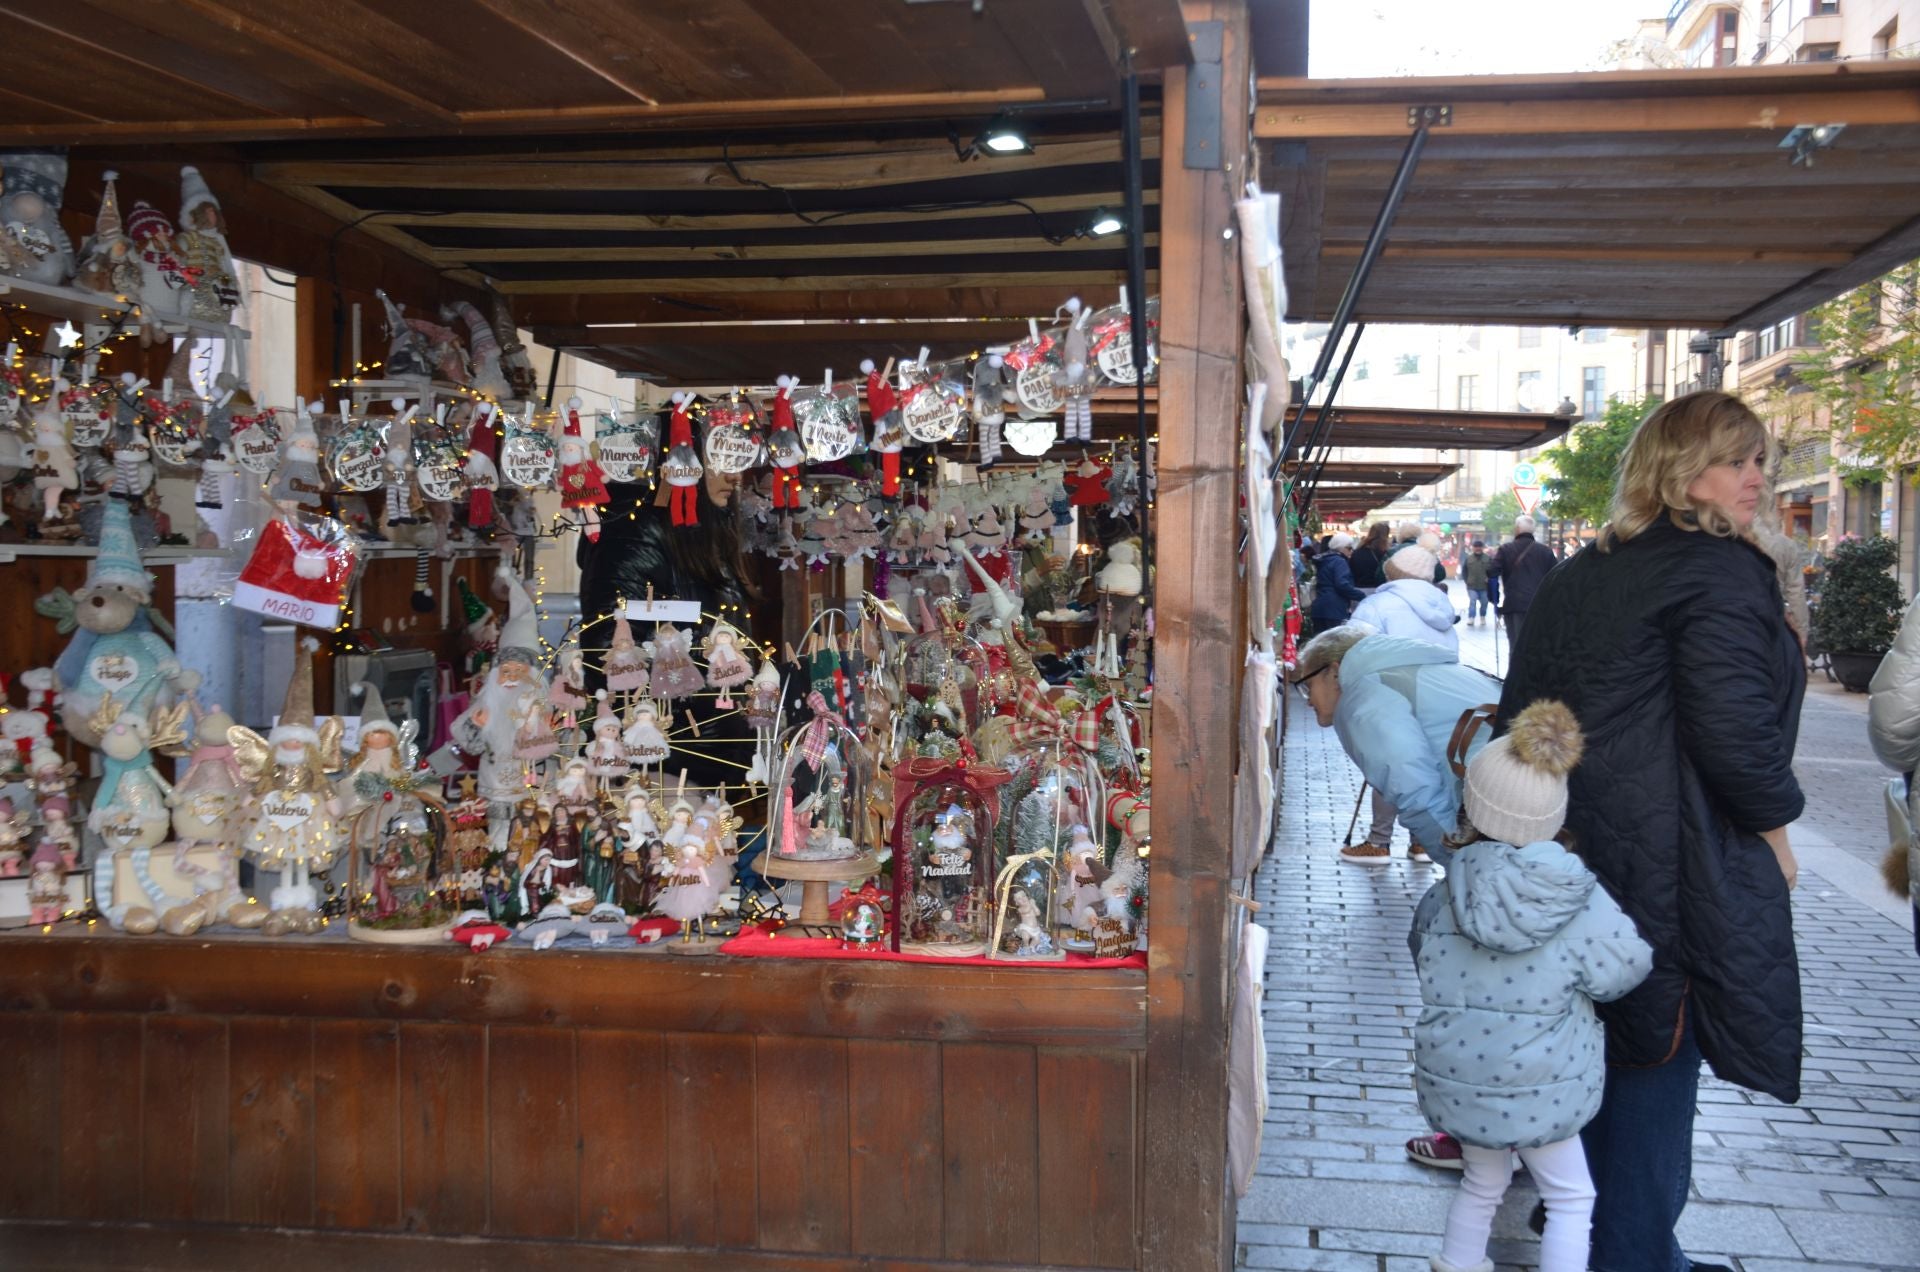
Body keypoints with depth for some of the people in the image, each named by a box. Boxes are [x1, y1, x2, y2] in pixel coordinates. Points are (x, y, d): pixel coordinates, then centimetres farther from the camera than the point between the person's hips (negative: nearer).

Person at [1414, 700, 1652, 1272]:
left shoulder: (1441, 897, -10)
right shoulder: (1583, 903, -18)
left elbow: (1422, 960, 5)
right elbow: (1623, 973, -6)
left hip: (1454, 1087, 4)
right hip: (1541, 1094, -3)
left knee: (1484, 1182, 27)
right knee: (1570, 1200, 18)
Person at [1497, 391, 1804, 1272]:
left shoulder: (1577, 576, 12)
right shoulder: (1721, 571, -14)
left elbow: (1524, 712, 15)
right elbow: (1735, 731, -21)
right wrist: (1775, 827, -5)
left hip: (1577, 851, 8)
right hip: (1673, 869, -8)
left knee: (1603, 1047, 20)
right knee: (1657, 1063, 3)